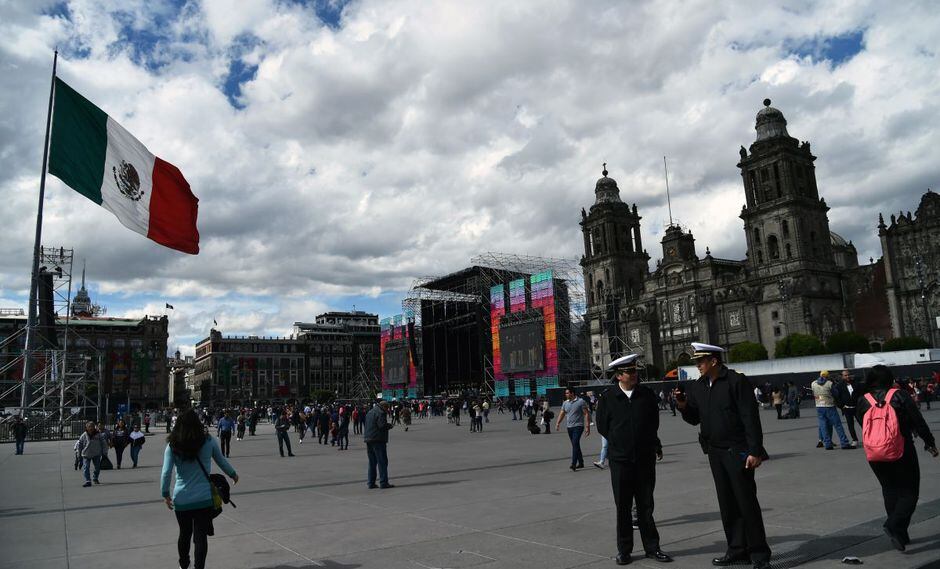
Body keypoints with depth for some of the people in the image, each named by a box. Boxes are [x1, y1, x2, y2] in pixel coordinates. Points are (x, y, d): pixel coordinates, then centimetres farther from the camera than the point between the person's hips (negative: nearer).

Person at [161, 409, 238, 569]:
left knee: (184, 533, 22)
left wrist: (165, 494, 7)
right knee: (200, 536, 4)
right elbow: (222, 462, 9)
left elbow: (166, 472, -7)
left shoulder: (173, 445, -4)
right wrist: (233, 474, 26)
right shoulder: (209, 441, -4)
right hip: (204, 498, -2)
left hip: (181, 499, 2)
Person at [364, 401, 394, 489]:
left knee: (372, 462, 15)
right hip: (378, 440, -9)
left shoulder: (370, 412, 19)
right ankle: (383, 483, -5)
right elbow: (383, 425, -21)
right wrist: (390, 425, -2)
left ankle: (370, 482, 16)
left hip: (368, 439, 9)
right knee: (382, 462, -4)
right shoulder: (381, 413, -11)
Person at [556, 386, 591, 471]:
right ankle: (581, 463, 23)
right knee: (575, 445, 12)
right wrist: (558, 423, -2)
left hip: (578, 426, -6)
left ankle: (574, 464, -18)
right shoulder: (565, 403, 11)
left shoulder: (581, 402, -7)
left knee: (575, 444, -16)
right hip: (569, 427, 6)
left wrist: (587, 426, -13)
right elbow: (562, 414, 12)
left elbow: (586, 414, -8)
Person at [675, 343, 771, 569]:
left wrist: (755, 451, -17)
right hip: (715, 453, 6)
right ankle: (737, 549, 23)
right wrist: (683, 406, -7)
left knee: (747, 502, 0)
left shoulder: (737, 381, -12)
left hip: (737, 451, -6)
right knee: (727, 504, 12)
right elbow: (694, 419, 14)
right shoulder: (697, 387, 7)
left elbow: (751, 417, -14)